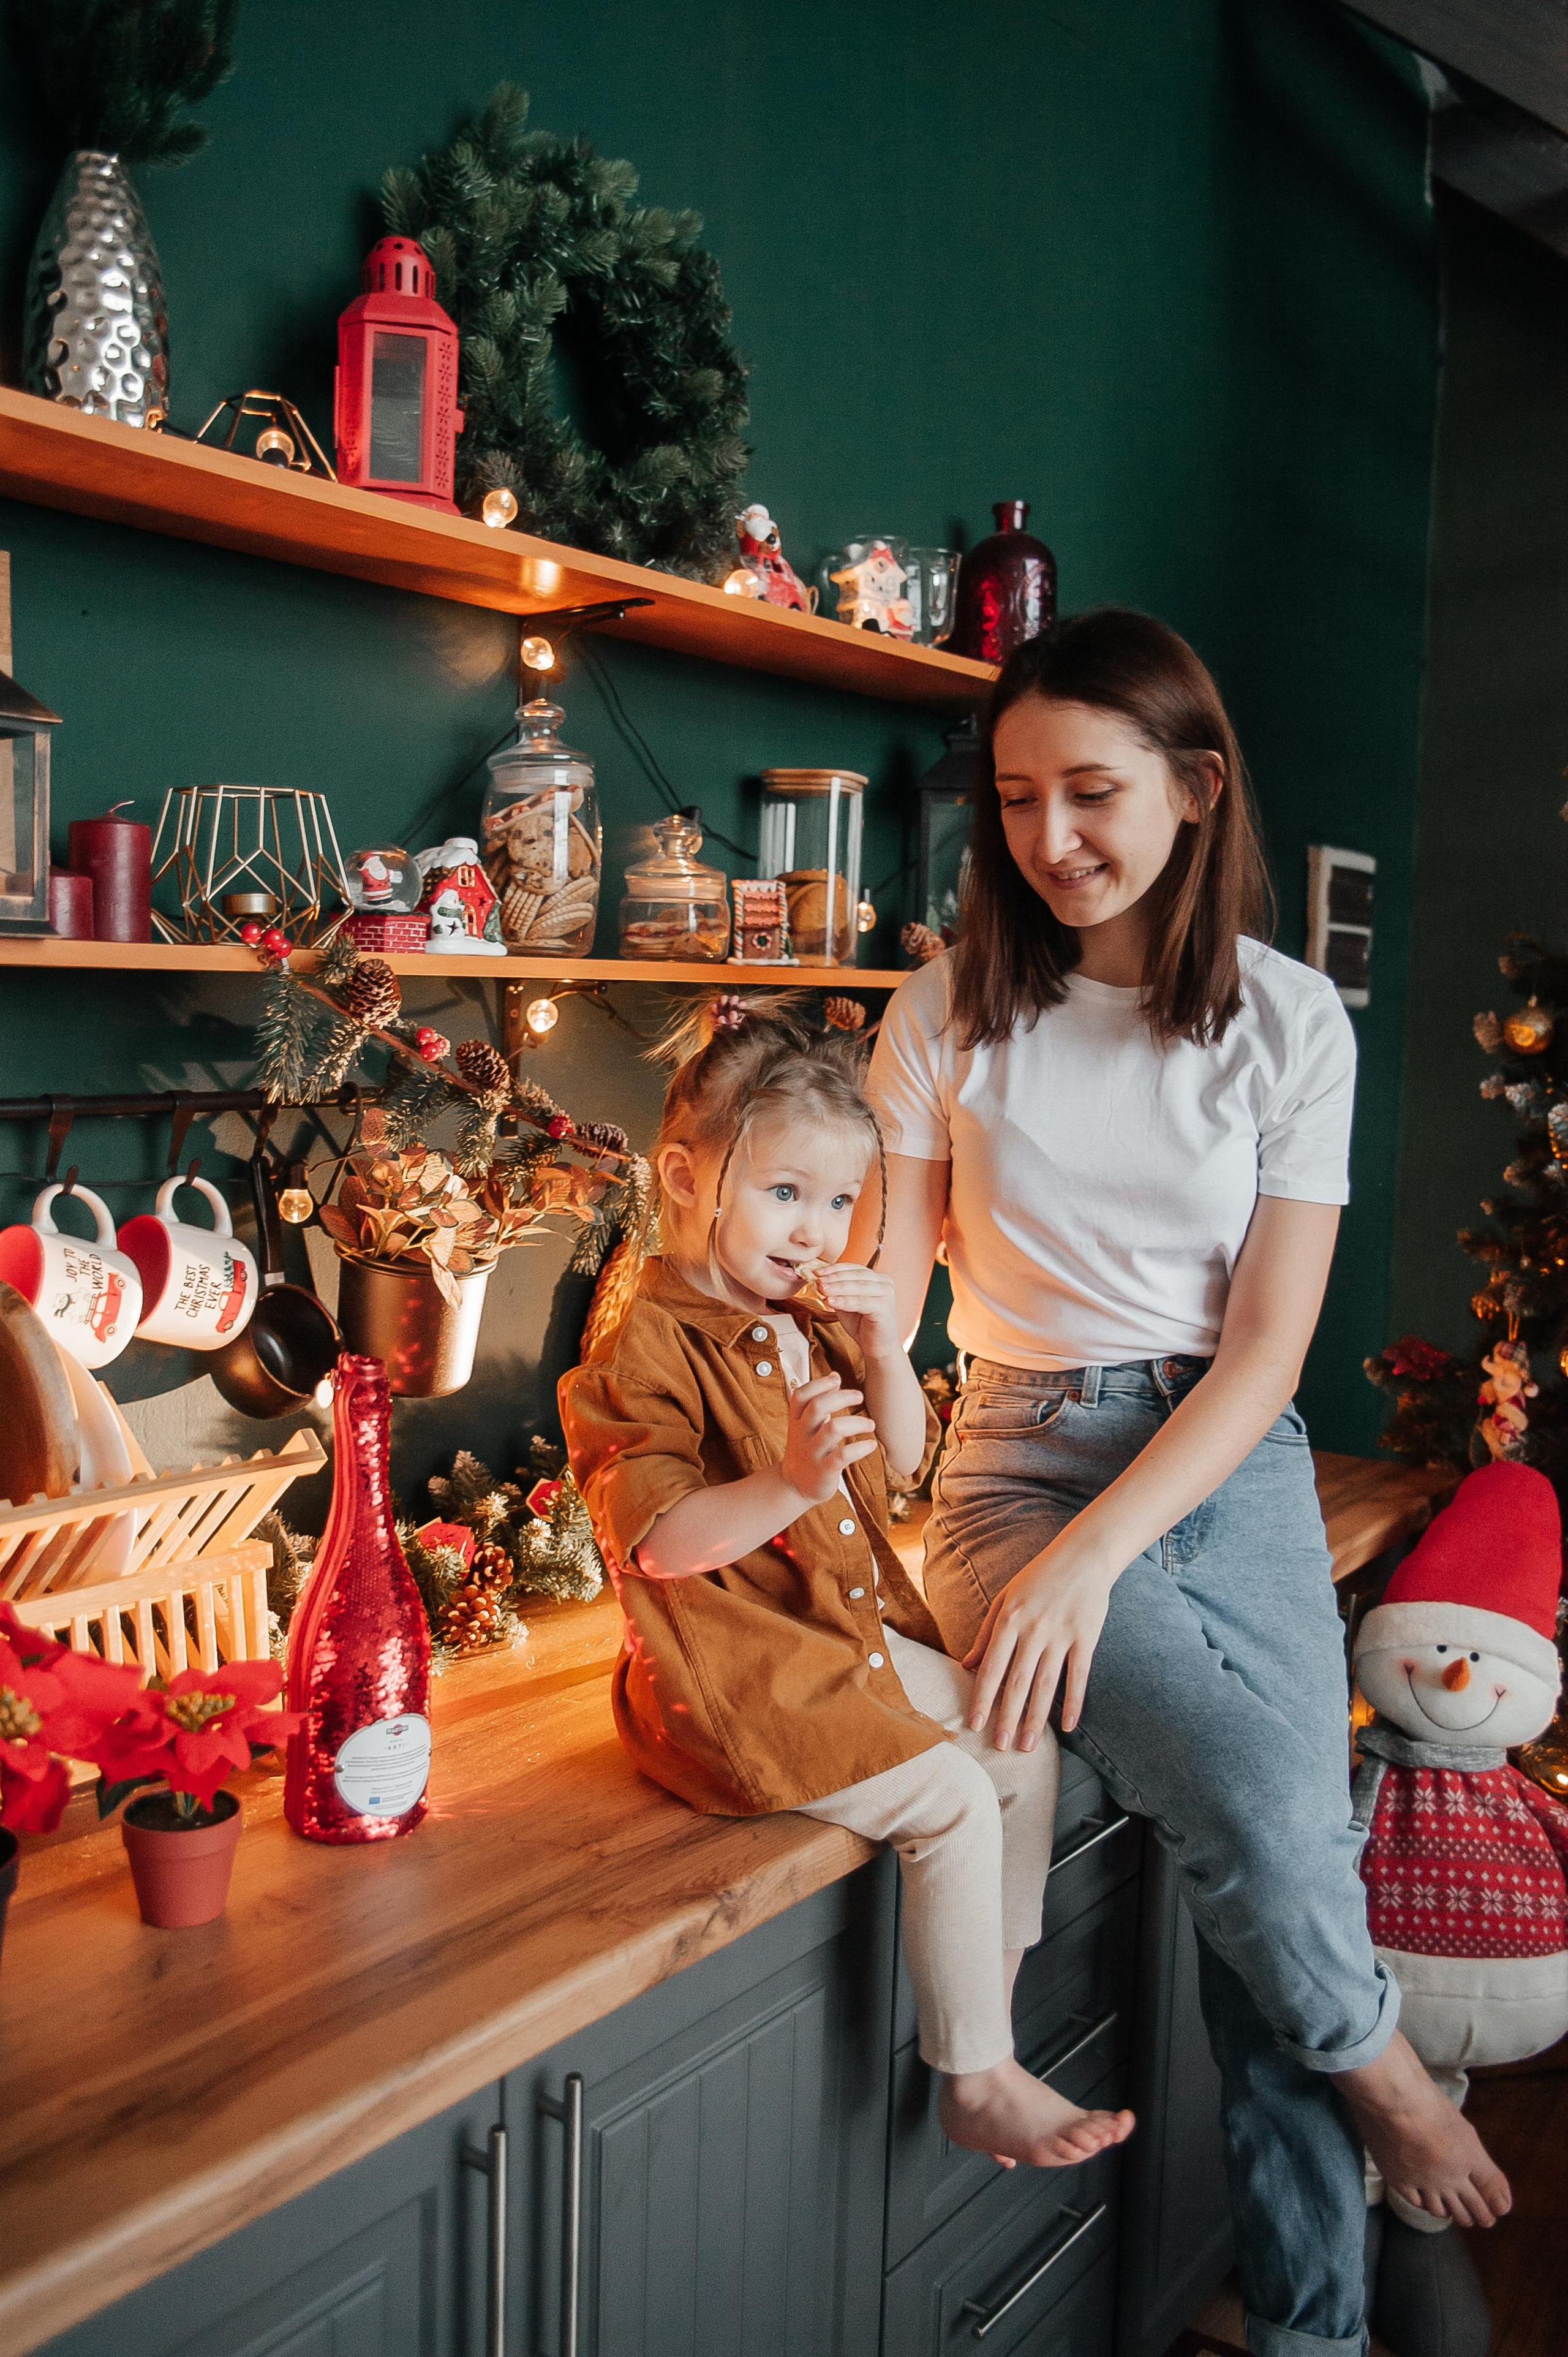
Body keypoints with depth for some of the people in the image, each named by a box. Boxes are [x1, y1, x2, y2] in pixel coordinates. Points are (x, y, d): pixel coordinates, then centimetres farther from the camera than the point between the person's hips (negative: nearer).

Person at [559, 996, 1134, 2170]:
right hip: (736, 1670, -9)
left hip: (856, 1634, 9)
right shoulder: (651, 1347, -17)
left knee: (1027, 1752, 7)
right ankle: (977, 2084, -1)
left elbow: (905, 1457, 15)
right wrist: (792, 1481, -37)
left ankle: (988, 2011, 21)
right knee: (951, 1805, -17)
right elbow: (657, 1543, -23)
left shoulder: (815, 1316, 10)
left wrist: (886, 1351, -4)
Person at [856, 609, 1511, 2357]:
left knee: (1281, 1890, -6)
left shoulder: (1291, 1022, -2)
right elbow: (878, 1295, -4)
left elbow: (1267, 1349, -6)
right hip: (1021, 1459, -1)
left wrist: (1095, 1555, -18)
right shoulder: (951, 1012, -2)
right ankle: (1388, 2079, 11)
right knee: (1259, 1806, -22)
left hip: (1232, 1470, 1)